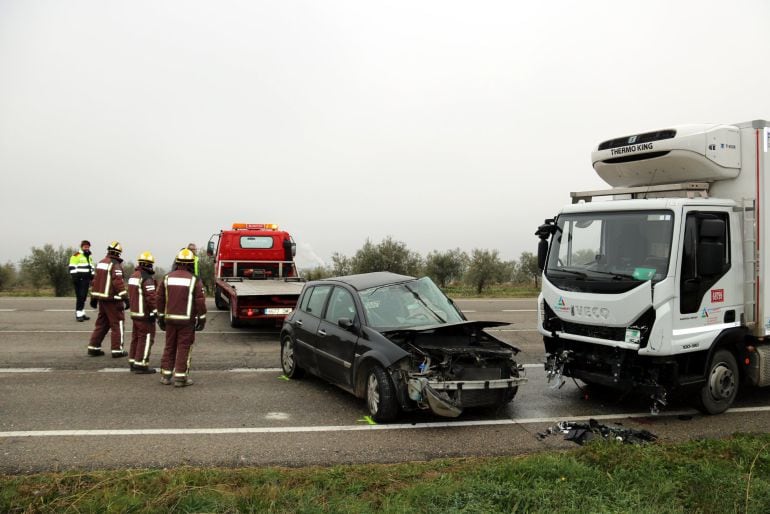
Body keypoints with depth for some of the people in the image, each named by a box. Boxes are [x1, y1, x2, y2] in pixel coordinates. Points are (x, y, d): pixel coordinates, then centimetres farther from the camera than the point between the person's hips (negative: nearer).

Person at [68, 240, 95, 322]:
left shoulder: (89, 257, 21)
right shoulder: (76, 256, -6)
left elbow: (91, 268, 27)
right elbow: (72, 268, -11)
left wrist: (92, 278, 21)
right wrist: (74, 277, -17)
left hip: (86, 280, 8)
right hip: (79, 280, -8)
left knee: (83, 297, 11)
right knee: (80, 297, -12)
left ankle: (82, 314, 16)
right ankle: (79, 314, -12)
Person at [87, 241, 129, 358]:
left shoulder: (101, 262, 14)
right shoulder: (115, 264, -13)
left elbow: (95, 280, 18)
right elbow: (118, 282, -21)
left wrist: (93, 297, 23)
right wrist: (125, 298, -20)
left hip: (101, 298, 9)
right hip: (112, 299, -8)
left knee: (101, 323, 16)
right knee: (117, 324, -1)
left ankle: (93, 347, 19)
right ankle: (117, 350, 2)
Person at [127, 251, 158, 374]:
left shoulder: (133, 276, 15)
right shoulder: (147, 278, -17)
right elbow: (151, 296, -22)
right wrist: (156, 310, -18)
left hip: (135, 312, 10)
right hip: (145, 314, -10)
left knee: (136, 337, 16)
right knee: (146, 338, -5)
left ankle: (132, 362, 23)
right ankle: (141, 365, -4)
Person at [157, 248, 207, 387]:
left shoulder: (167, 278, 4)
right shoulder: (194, 280, -9)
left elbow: (160, 299, 8)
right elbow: (200, 301, -10)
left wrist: (161, 317, 17)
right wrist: (201, 319, 0)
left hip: (170, 318, 4)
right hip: (186, 320, -4)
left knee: (169, 347, 14)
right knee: (184, 348, 1)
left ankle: (166, 375, 19)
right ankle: (180, 377, 3)